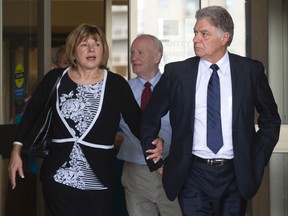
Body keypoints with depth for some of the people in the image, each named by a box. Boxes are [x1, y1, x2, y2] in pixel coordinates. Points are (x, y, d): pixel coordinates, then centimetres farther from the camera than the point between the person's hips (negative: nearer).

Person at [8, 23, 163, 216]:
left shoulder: (117, 84, -2)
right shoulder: (55, 79, 2)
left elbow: (136, 120, -4)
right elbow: (32, 113, 11)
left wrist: (155, 141, -23)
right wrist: (16, 150, 7)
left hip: (99, 183, 0)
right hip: (58, 178, 1)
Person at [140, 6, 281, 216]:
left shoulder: (251, 70, 0)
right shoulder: (176, 72, -1)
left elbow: (270, 119, 11)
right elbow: (150, 120, 9)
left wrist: (258, 158, 6)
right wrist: (157, 162, 6)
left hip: (236, 175, 1)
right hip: (192, 175, 0)